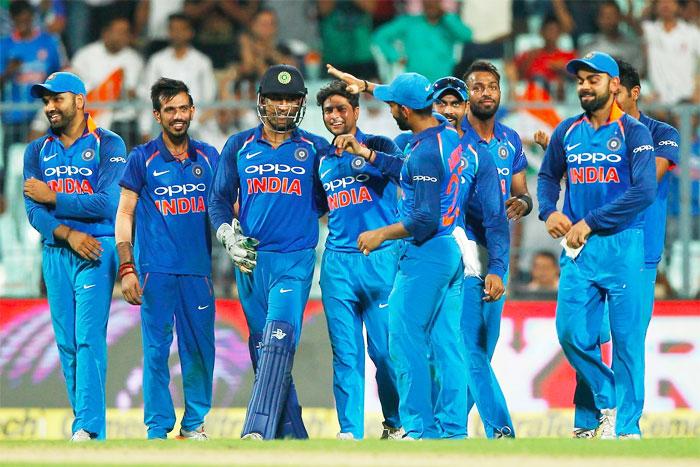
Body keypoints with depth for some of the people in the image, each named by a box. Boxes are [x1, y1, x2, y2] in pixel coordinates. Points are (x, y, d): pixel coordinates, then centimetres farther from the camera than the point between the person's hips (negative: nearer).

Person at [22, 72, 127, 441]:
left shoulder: (108, 145, 1)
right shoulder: (37, 151, 14)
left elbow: (108, 204, -11)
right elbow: (33, 210, 3)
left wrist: (53, 197, -7)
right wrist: (68, 234, -14)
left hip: (96, 250, -5)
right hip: (55, 253, 5)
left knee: (89, 337, -15)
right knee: (66, 343, 4)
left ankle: (89, 428, -22)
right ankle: (84, 427, 9)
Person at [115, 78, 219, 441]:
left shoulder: (209, 158, 11)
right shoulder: (142, 159, 3)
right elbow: (124, 214, 3)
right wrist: (127, 268, -5)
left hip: (198, 269, 3)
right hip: (156, 270, -3)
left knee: (200, 349, 3)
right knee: (156, 350, -4)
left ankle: (194, 424, 16)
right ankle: (158, 430, 1)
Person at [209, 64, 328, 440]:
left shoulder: (315, 149, 6)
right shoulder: (239, 147, 9)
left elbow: (324, 198, 16)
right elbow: (219, 200, 13)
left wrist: (297, 214, -2)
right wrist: (228, 237, -1)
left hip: (295, 260, -3)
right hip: (251, 260, 3)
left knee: (278, 341, -20)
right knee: (262, 350, 5)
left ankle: (257, 431, -30)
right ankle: (292, 437, 14)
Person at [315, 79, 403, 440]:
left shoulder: (378, 146, 2)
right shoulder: (323, 160, 17)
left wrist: (363, 153, -29)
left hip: (381, 260, -4)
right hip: (337, 262, 4)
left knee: (385, 350, -3)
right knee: (345, 352, 1)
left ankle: (396, 423, 13)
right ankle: (349, 431, 1)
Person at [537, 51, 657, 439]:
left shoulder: (633, 133, -4)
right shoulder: (567, 131, 11)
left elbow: (644, 191, -14)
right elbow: (548, 177, 23)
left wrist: (591, 223, -16)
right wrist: (549, 211, 1)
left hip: (621, 244, -5)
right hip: (577, 248, 5)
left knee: (627, 338, -3)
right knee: (571, 333, -1)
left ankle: (626, 428, 3)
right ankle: (607, 400, 21)